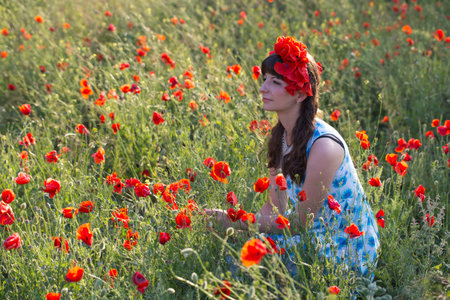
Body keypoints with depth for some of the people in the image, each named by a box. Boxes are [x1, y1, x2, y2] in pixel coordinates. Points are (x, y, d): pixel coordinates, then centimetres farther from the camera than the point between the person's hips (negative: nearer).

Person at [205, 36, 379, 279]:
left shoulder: (323, 145, -25)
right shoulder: (281, 136, 1)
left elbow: (301, 220, -19)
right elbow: (274, 208, 3)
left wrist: (236, 221, -19)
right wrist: (228, 222, -13)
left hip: (345, 254, -7)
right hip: (316, 239, 7)